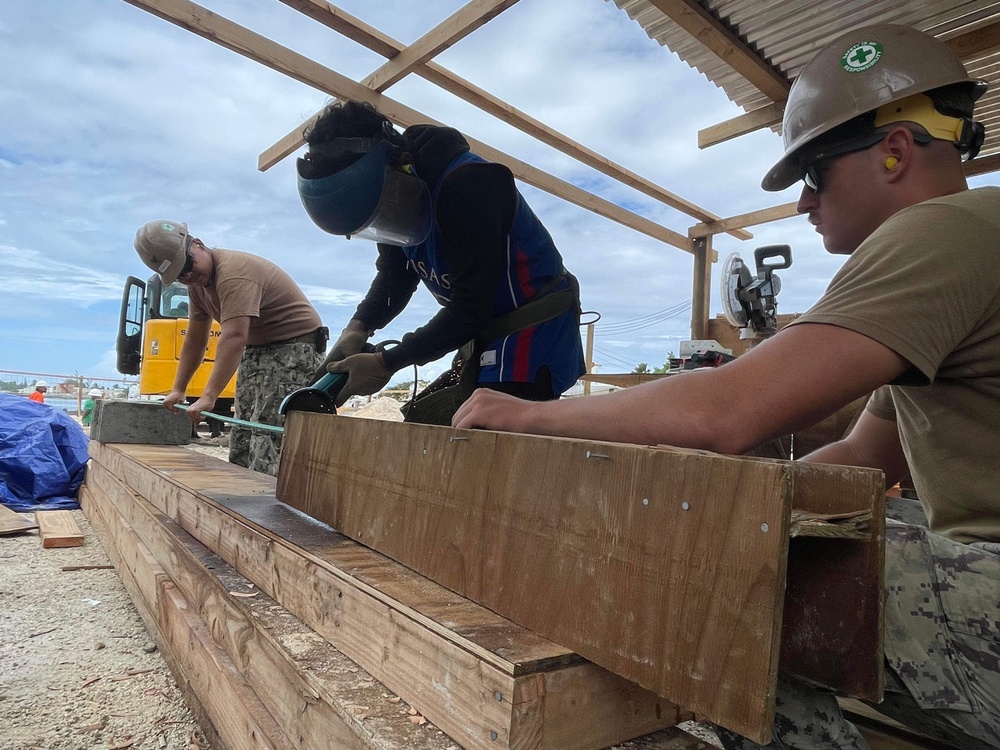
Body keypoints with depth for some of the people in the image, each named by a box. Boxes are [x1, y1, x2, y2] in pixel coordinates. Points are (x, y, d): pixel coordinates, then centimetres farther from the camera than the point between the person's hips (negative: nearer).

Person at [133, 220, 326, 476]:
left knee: (268, 443, -18)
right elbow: (194, 340, 12)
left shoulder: (234, 274, -24)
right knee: (242, 438, 10)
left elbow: (234, 338, -33)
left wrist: (209, 397, -36)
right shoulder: (197, 282, 7)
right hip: (257, 349, 10)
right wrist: (178, 389, 10)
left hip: (295, 347, -10)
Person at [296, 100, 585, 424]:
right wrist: (357, 328, -11)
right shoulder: (391, 187, 0)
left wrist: (386, 363, -21)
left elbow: (472, 308, -25)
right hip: (484, 337, 9)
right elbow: (394, 278, 8)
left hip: (534, 334, -9)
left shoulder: (467, 185, -27)